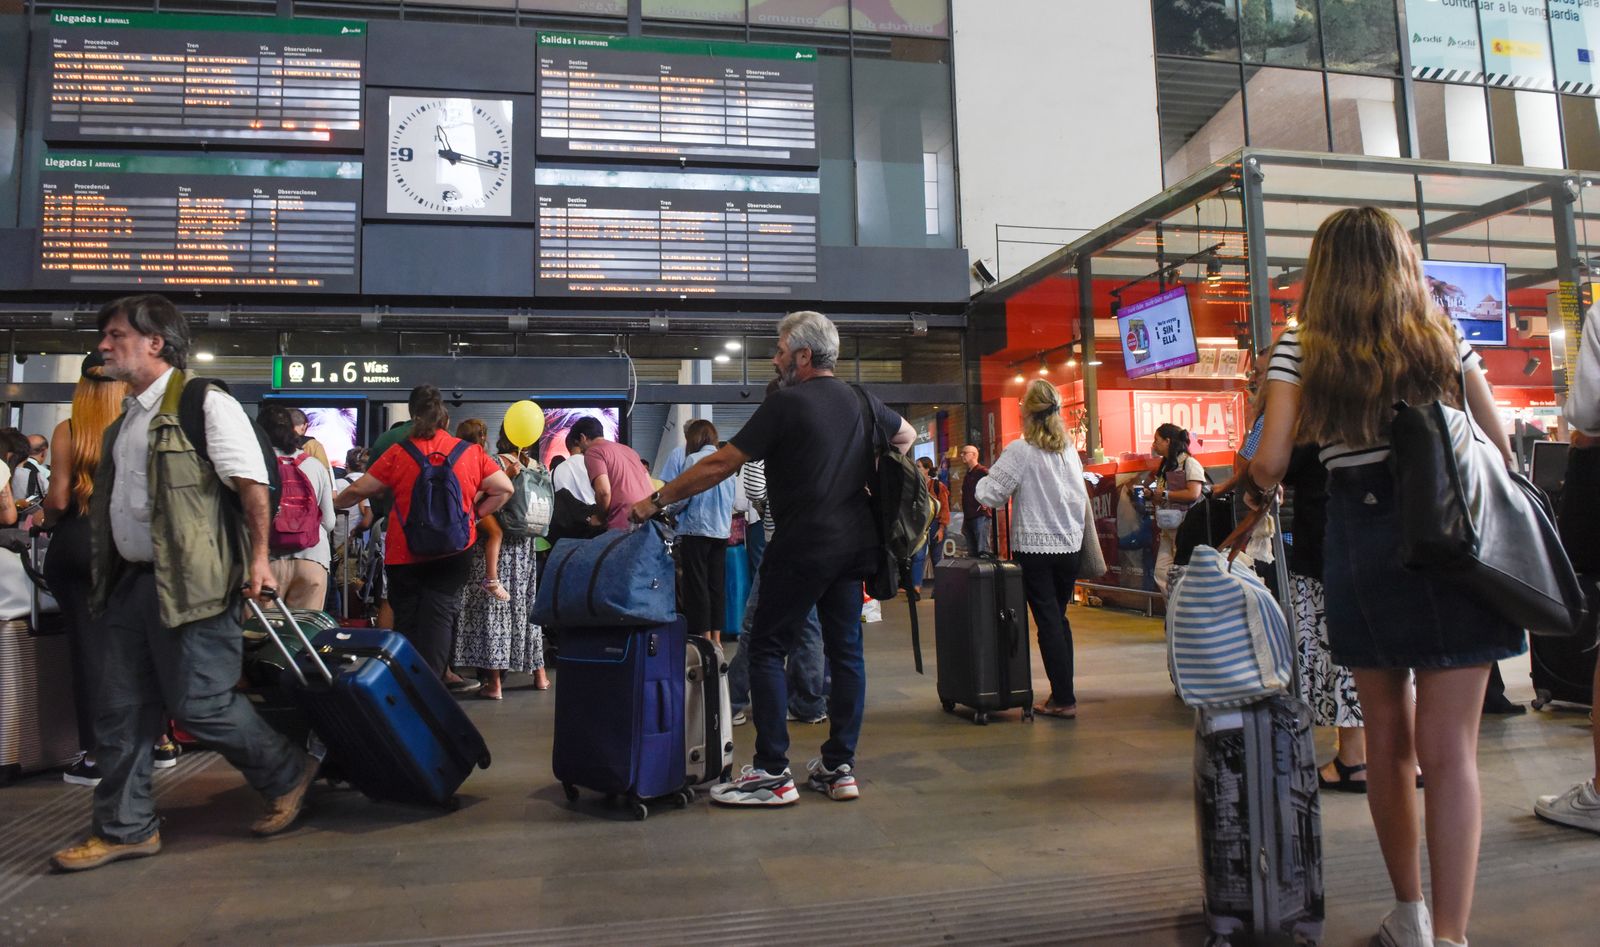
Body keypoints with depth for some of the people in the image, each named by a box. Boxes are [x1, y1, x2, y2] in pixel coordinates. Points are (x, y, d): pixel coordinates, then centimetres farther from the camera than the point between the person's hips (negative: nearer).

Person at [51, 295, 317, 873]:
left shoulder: (204, 403, -11)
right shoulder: (128, 417, 17)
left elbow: (252, 484, -17)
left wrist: (258, 558, -20)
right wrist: (107, 575, 21)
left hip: (189, 582, -9)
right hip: (130, 581, 9)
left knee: (198, 704, -4)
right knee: (119, 711, 11)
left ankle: (288, 775, 17)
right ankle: (125, 827, 24)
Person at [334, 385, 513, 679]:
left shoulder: (398, 453, -4)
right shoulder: (471, 453, 0)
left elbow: (358, 491, 3)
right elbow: (505, 489, 0)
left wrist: (335, 502, 21)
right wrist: (476, 514, 8)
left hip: (404, 555, 0)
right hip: (453, 555, 0)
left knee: (406, 622, 14)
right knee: (439, 618, 3)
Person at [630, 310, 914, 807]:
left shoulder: (786, 403, -10)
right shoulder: (860, 401, 11)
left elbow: (721, 464, -11)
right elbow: (906, 436, 29)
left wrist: (658, 499, -4)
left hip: (803, 546, -7)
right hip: (855, 542, 7)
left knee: (766, 648, 1)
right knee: (845, 649, 10)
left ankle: (771, 773, 2)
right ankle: (840, 768, 16)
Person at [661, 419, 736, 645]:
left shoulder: (694, 459, -9)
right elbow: (732, 499, 12)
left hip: (697, 528, -6)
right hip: (722, 530, 6)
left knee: (697, 584, 1)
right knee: (717, 584, 9)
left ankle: (704, 636, 2)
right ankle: (716, 637, 14)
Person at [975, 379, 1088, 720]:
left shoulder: (1021, 450, -12)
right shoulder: (1069, 450, 5)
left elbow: (989, 494, -13)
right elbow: (1081, 498, 11)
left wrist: (985, 480, 7)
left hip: (1034, 546, -5)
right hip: (1069, 545, 5)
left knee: (1048, 622, 0)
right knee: (1060, 618, 16)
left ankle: (1063, 700, 3)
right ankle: (1065, 691, 23)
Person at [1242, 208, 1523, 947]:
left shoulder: (1301, 349, 0)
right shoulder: (1443, 337, 6)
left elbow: (1271, 463, -7)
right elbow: (1498, 444, 7)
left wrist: (1256, 494, 13)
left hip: (1358, 542, 0)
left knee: (1387, 737, 14)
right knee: (1448, 747, -1)